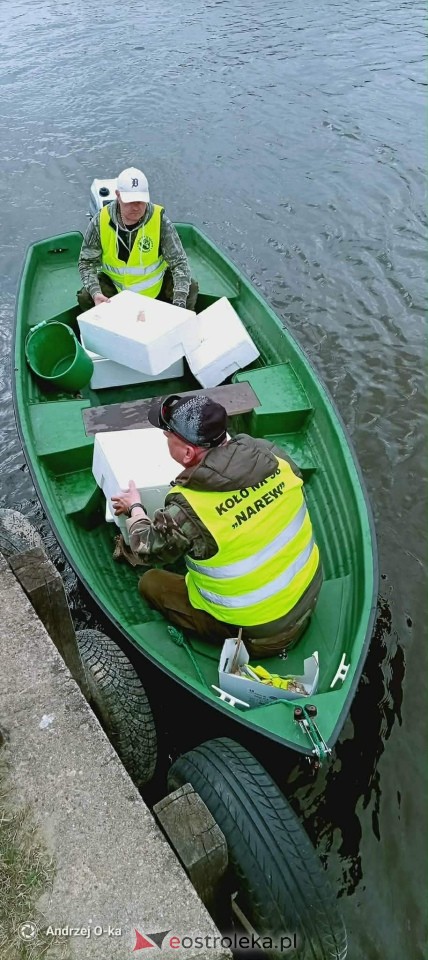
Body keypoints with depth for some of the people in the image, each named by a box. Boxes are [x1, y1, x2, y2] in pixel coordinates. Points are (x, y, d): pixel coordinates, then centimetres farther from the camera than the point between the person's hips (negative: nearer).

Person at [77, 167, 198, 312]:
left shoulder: (159, 219, -21)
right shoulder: (101, 221, -18)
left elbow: (179, 262, -22)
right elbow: (87, 262, -11)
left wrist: (179, 303, -38)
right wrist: (95, 292, -32)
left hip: (156, 284, 0)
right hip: (115, 283, 0)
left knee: (189, 289, -19)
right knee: (86, 297, -22)